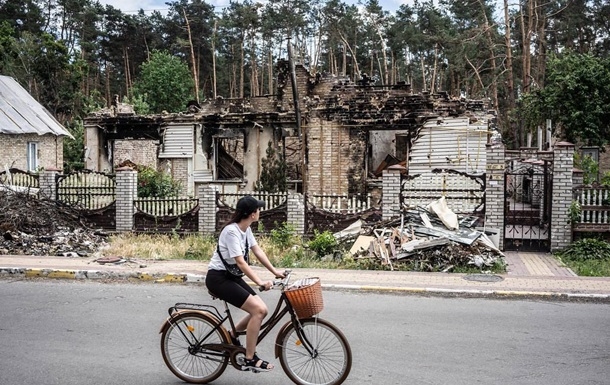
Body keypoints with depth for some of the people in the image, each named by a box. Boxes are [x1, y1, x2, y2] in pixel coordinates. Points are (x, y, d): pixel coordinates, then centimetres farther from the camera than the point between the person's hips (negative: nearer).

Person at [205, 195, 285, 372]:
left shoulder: (245, 229, 5)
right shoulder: (231, 231, -22)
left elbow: (257, 251, 10)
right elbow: (241, 262, -29)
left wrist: (275, 271, 3)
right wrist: (260, 282, -37)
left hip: (231, 277, 9)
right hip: (218, 278, -9)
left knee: (262, 310, -2)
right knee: (258, 310, -18)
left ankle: (232, 336, 21)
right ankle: (250, 360, -8)